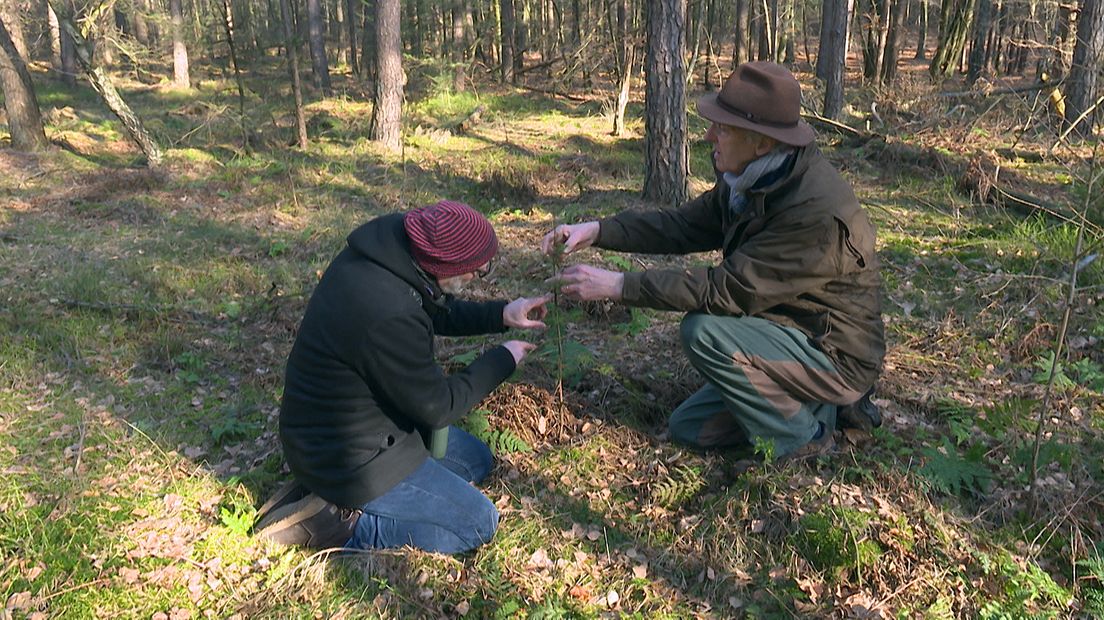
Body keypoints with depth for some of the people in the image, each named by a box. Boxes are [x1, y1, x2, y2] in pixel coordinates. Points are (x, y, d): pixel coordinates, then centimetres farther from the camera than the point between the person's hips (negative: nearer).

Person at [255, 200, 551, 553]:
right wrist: (502, 360, -8)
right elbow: (437, 408, -21)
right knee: (479, 523, -1)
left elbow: (435, 312, 13)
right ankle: (340, 524, -3)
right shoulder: (388, 315, -36)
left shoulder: (385, 249, -9)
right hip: (346, 458, -9)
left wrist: (500, 316, 2)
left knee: (475, 459, 21)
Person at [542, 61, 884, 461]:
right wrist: (599, 230, -11)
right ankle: (822, 405, 16)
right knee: (688, 427, 10)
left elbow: (729, 290, -31)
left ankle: (800, 441, -7)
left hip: (836, 356, -9)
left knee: (704, 331, -28)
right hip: (793, 333, 9)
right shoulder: (754, 181, -3)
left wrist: (620, 286, -28)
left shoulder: (818, 210, -32)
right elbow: (686, 225, 2)